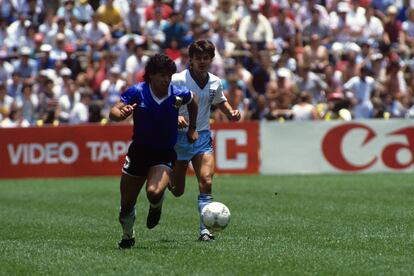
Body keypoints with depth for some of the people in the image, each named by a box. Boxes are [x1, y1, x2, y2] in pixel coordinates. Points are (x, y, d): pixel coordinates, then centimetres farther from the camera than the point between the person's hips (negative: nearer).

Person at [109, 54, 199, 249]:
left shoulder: (177, 94, -9)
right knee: (127, 204, 5)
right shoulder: (137, 92, -12)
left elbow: (193, 100, 14)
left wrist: (192, 128, 16)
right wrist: (122, 113, -37)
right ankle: (128, 237, 35)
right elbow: (113, 113, -14)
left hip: (165, 154, -1)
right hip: (139, 150, 1)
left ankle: (156, 207, 9)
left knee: (154, 192, -29)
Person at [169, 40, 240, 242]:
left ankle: (205, 228, -12)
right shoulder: (177, 80, -13)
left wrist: (231, 113, 4)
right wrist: (174, 117, -31)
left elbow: (220, 101, 23)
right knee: (177, 191, 6)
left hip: (202, 136, 3)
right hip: (178, 136, -3)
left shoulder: (215, 82, 3)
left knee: (206, 182, -17)